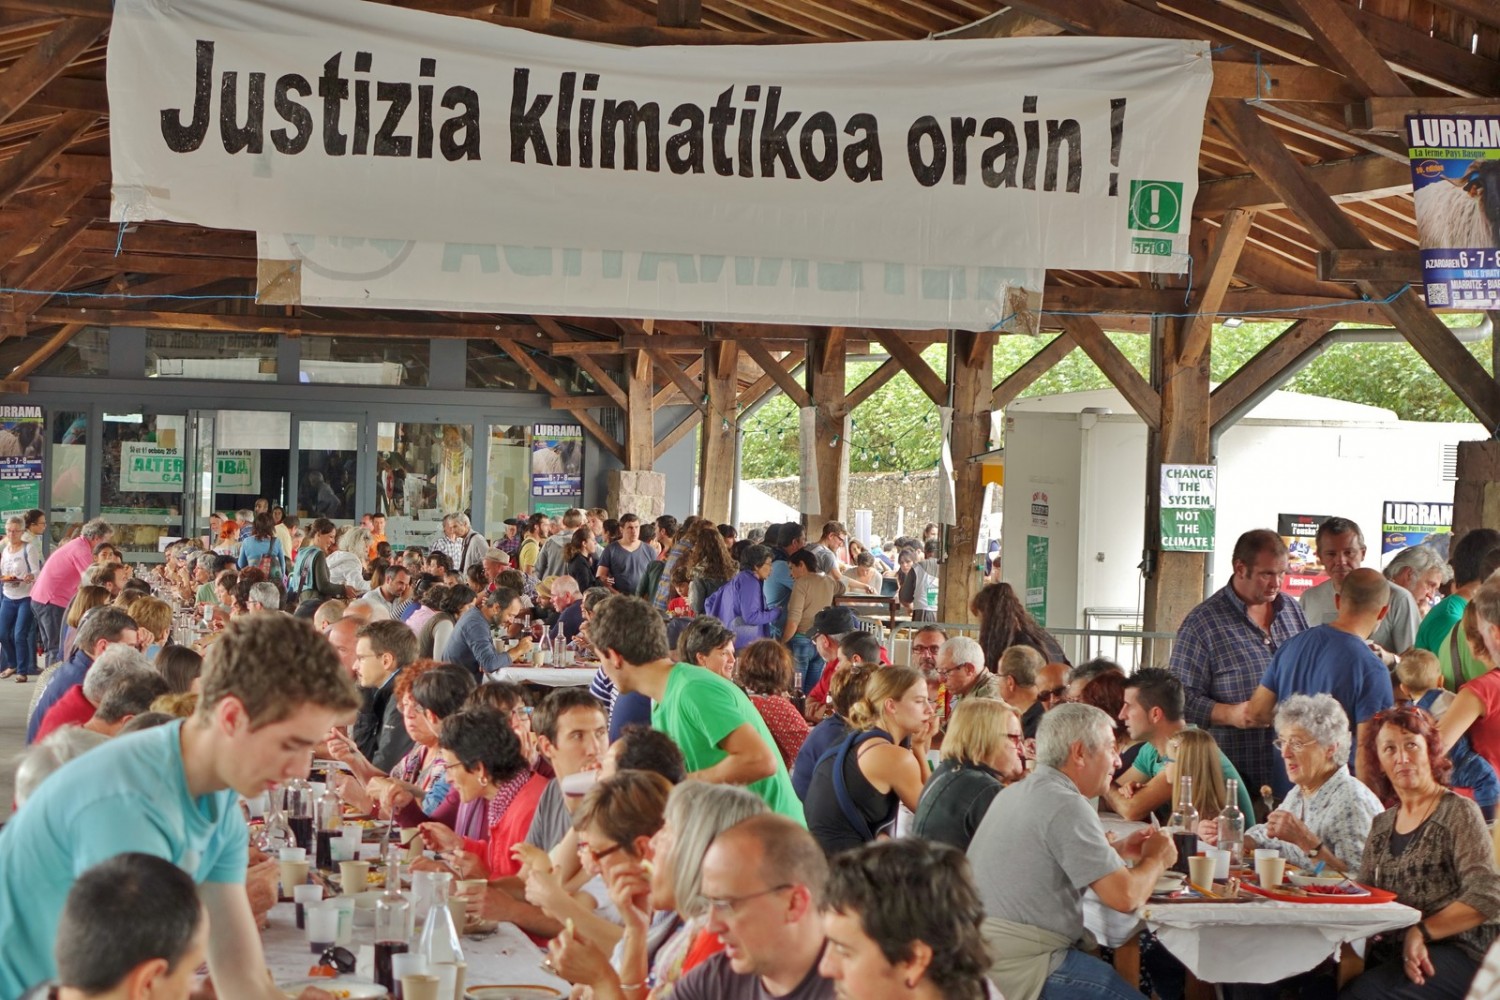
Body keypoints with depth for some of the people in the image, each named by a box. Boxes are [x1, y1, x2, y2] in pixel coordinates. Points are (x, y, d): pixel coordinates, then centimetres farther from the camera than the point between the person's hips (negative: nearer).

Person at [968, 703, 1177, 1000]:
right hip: (1020, 968, -10)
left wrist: (1118, 850, 18)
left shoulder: (1014, 793, 14)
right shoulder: (1067, 806, -15)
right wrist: (1155, 859, 1)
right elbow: (1124, 896, -19)